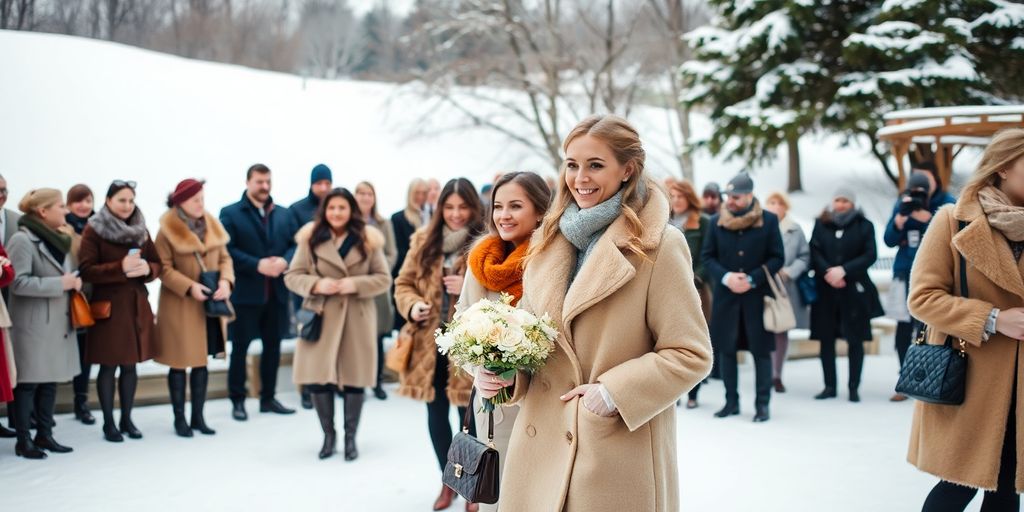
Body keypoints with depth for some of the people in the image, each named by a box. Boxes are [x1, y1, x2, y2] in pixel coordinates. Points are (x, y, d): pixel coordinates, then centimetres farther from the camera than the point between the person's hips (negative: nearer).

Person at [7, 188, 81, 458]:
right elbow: (18, 283, -19)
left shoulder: (58, 238, 16)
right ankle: (23, 440, 5)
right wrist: (60, 284, -19)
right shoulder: (22, 240, -12)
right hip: (33, 326, -8)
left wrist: (75, 280, 0)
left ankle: (44, 434, 18)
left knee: (50, 380, 10)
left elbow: (68, 273, 23)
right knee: (28, 382, -2)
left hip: (58, 323, 8)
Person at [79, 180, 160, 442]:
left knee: (130, 365, 8)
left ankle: (127, 419, 19)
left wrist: (147, 269, -11)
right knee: (109, 365, 0)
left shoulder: (141, 230, 11)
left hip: (137, 305, 5)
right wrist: (120, 268, -24)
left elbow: (157, 265, 12)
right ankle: (108, 422, 10)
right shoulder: (93, 230, -5)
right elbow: (86, 270, -13)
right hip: (108, 306, -4)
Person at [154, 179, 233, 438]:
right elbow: (164, 269, -12)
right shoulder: (167, 231, -10)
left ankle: (198, 416, 21)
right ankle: (179, 418, 15)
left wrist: (225, 281, -9)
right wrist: (190, 287, -22)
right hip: (179, 306, -5)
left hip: (210, 304, 5)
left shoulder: (212, 226, 6)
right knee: (180, 362, 3)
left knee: (202, 361, 11)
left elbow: (224, 258, 10)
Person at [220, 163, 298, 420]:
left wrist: (284, 261, -14)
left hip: (277, 292, 5)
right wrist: (258, 265, -20)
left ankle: (268, 397, 22)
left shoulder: (284, 214, 14)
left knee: (273, 346, 11)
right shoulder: (230, 213, -2)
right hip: (244, 292, -5)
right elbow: (227, 250, -13)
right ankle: (237, 401, 11)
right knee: (240, 347, 2)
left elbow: (296, 245, 7)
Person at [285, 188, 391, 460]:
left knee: (355, 378, 3)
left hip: (357, 318, 0)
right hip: (321, 317, 0)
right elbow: (292, 276, 3)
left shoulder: (368, 239, 2)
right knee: (317, 378, -2)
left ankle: (350, 438, 19)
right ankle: (328, 434, 18)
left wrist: (356, 284, -14)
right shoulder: (311, 238, 2)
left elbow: (383, 279, 3)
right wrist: (316, 285, -15)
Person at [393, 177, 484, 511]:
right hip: (430, 342, 4)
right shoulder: (424, 240, 6)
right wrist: (412, 306, -9)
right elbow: (404, 283, 11)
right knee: (436, 414, 14)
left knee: (469, 416, 2)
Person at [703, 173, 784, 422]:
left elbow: (777, 258, -1)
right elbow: (707, 256, 6)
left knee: (761, 350, 1)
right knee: (726, 348, 7)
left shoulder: (769, 221, -2)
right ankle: (731, 401, 17)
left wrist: (752, 279, -13)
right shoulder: (717, 221, 3)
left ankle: (762, 404, 8)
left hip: (757, 295, -2)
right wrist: (725, 277, -11)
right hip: (725, 295, 2)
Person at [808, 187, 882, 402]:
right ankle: (829, 386, 12)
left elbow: (870, 255, -4)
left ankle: (854, 387, 8)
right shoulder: (821, 224, 9)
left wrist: (843, 270, -15)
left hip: (854, 290, -2)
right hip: (825, 290, 2)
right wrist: (827, 272, -16)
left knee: (855, 339, 0)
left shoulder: (864, 226, 3)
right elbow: (814, 251, 1)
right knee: (826, 338, 3)